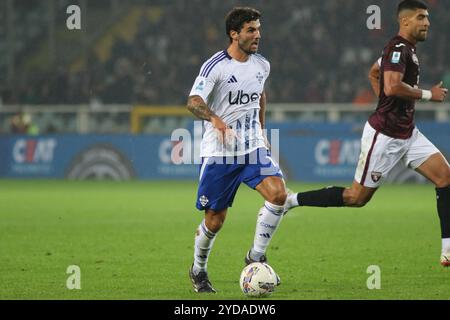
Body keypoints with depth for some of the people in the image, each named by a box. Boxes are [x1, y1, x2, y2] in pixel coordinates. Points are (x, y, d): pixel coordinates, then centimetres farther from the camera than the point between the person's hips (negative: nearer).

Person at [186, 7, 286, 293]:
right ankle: (199, 271, 28)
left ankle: (256, 256, -2)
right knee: (215, 220, 2)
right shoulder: (215, 66, -13)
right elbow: (193, 102, -24)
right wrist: (215, 120, -42)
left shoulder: (262, 65, 6)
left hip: (253, 149, 5)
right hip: (219, 152, -5)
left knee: (278, 194, -19)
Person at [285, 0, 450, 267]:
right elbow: (392, 86, -33)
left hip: (406, 132, 10)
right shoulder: (399, 49, -18)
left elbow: (373, 73, 28)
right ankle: (290, 201, 10)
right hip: (384, 135, -10)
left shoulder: (405, 49, 13)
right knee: (357, 197, -3)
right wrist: (428, 94, -21)